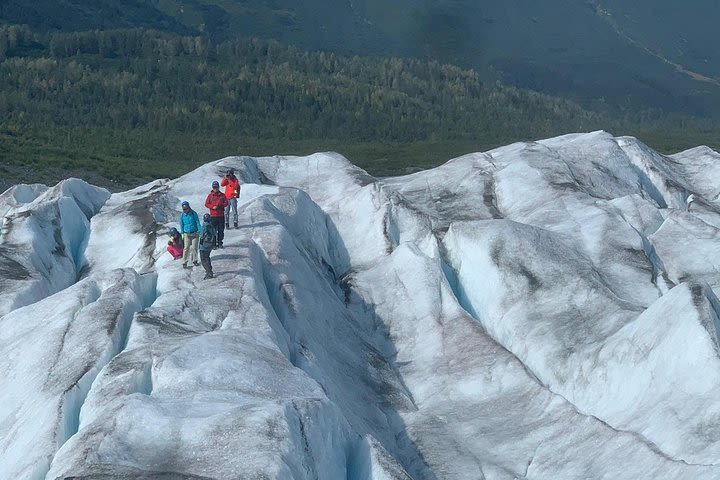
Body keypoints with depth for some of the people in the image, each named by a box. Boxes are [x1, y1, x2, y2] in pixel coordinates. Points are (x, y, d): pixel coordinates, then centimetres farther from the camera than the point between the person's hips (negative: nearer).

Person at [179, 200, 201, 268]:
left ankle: (195, 260, 20)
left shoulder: (194, 213, -6)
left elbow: (197, 222, -1)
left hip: (194, 233, 0)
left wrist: (199, 231, -7)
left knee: (194, 247, 4)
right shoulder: (182, 215, -2)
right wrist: (182, 233, 11)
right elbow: (181, 225, 9)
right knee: (186, 248, -6)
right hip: (186, 234, 0)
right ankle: (184, 262, -2)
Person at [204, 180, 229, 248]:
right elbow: (206, 204, 2)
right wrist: (213, 207, -13)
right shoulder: (210, 195, 4)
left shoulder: (222, 195, 6)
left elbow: (226, 203, 5)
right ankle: (213, 243, 2)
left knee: (221, 230, 4)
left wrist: (220, 206, -13)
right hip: (213, 215, -1)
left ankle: (220, 243, 12)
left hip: (221, 215, 1)